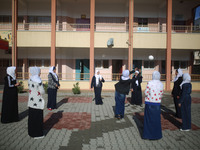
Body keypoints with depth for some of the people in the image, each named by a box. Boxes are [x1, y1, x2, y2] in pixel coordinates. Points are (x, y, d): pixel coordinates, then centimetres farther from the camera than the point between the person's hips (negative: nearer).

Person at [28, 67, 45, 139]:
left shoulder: (30, 79, 4)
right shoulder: (38, 81, -21)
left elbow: (30, 89, 12)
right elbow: (42, 92, -17)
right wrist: (42, 88, 2)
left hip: (31, 101, 8)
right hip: (37, 102, -8)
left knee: (31, 117, 17)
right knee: (38, 117, 3)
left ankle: (31, 132, 30)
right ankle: (37, 134, 12)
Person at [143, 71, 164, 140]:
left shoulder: (149, 83, -12)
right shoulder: (161, 84, -3)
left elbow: (146, 93, -10)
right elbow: (161, 94, 5)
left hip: (149, 103, -2)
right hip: (157, 103, 2)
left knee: (148, 118, 10)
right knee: (156, 119, 14)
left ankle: (148, 134, 18)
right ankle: (156, 135, 24)